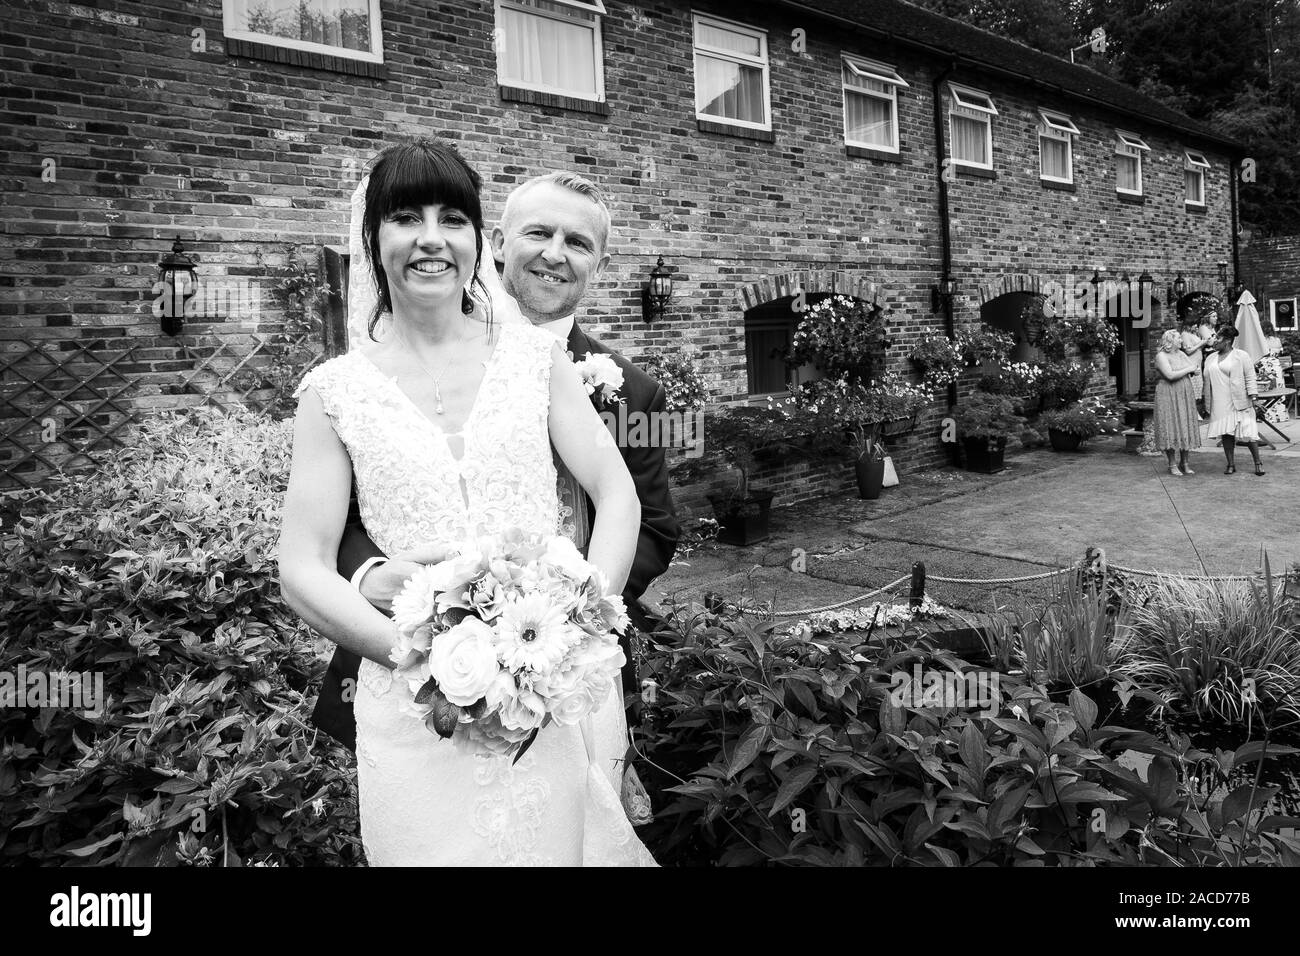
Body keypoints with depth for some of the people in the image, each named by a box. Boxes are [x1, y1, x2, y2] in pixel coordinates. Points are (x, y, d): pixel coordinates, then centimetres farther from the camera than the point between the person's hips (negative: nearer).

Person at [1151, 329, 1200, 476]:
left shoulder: (1181, 354, 12)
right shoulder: (1161, 356, -10)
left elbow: (1195, 369, 11)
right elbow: (1170, 375, -21)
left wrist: (1186, 371, -7)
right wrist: (1187, 370, -9)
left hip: (1185, 396, 7)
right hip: (1168, 397, -6)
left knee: (1185, 429, 6)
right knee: (1171, 430, -4)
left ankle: (1184, 463, 15)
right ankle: (1172, 465, 4)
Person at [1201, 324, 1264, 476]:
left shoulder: (1241, 356, 0)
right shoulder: (1210, 358, 14)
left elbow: (1250, 377, -3)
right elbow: (1206, 379, 17)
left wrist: (1252, 397, -11)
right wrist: (1206, 403, 13)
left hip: (1239, 402, -4)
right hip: (1220, 404, 4)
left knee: (1247, 431, -4)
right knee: (1226, 433, 3)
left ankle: (1258, 463, 8)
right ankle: (1231, 464, 9)